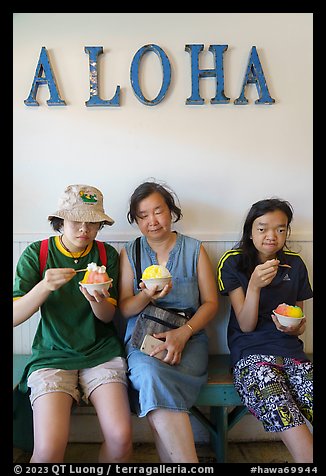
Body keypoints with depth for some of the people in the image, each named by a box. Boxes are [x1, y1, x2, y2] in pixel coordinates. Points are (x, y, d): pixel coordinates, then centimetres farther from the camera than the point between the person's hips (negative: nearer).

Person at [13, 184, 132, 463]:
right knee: (49, 449, -20)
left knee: (120, 438, -18)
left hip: (102, 353, 2)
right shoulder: (37, 253, -1)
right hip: (53, 354, -1)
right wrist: (44, 286, -24)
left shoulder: (106, 254, 3)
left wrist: (96, 301, -20)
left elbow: (108, 316, 3)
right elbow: (15, 317, -6)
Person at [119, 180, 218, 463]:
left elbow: (211, 303, 5)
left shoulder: (195, 250, 8)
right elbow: (125, 309, 7)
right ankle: (187, 460, -27)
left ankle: (173, 456, -18)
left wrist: (183, 333, -13)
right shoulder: (129, 253, 10)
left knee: (155, 385, -33)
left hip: (188, 336, 0)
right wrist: (146, 297, -16)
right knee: (151, 374, -34)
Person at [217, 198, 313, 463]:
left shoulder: (295, 265, 11)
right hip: (251, 353, -3)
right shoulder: (234, 263, 1)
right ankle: (306, 457, -12)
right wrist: (254, 285, -20)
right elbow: (247, 326, -4)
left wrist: (294, 328, -6)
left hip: (291, 352, 4)